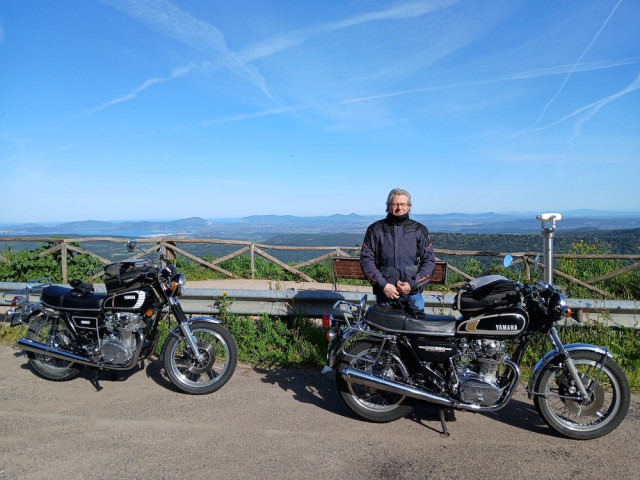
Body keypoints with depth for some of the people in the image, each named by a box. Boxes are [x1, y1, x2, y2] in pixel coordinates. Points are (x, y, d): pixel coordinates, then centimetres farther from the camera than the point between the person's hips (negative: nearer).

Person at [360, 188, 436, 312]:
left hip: (413, 294, 1)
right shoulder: (375, 229, 5)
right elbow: (366, 259, 0)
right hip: (384, 293, 0)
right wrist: (383, 285, -10)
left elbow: (429, 261, 5)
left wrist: (413, 285, -8)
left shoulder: (419, 230, 7)